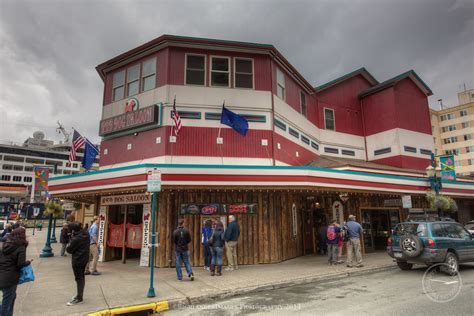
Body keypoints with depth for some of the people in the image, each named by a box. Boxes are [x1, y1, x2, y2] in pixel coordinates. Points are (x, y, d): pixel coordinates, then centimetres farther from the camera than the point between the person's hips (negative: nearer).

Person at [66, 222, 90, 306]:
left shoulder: (76, 239, -27)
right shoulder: (86, 234, -3)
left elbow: (69, 250, -16)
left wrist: (67, 248, 7)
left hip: (77, 260, -9)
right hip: (85, 258, 9)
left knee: (78, 278, 2)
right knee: (82, 277, 19)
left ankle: (79, 298, 12)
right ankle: (80, 295, 33)